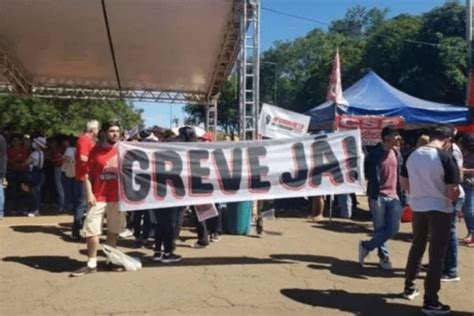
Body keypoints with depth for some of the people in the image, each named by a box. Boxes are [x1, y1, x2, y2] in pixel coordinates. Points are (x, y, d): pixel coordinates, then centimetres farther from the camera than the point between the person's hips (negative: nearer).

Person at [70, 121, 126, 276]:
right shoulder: (95, 150, -3)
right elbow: (87, 174, -2)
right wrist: (89, 194, -11)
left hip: (118, 198, 2)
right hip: (98, 198, -2)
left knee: (113, 231, 12)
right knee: (91, 231, -1)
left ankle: (110, 260, 26)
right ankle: (91, 264, 11)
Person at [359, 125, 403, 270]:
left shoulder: (397, 154, 12)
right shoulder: (375, 154, -7)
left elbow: (400, 175, 14)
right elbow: (372, 177, -12)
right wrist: (374, 196, -17)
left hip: (393, 197, 6)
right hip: (378, 196, -6)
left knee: (393, 229, 0)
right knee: (380, 229, 1)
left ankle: (366, 246, 15)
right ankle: (383, 257, 19)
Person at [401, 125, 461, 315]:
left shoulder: (413, 155, 1)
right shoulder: (446, 158, -17)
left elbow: (404, 184, 9)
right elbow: (453, 193, -17)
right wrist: (452, 197, 5)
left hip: (417, 208, 6)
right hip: (440, 209, -6)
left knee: (417, 247, 21)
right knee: (437, 255, 3)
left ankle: (409, 288, 32)